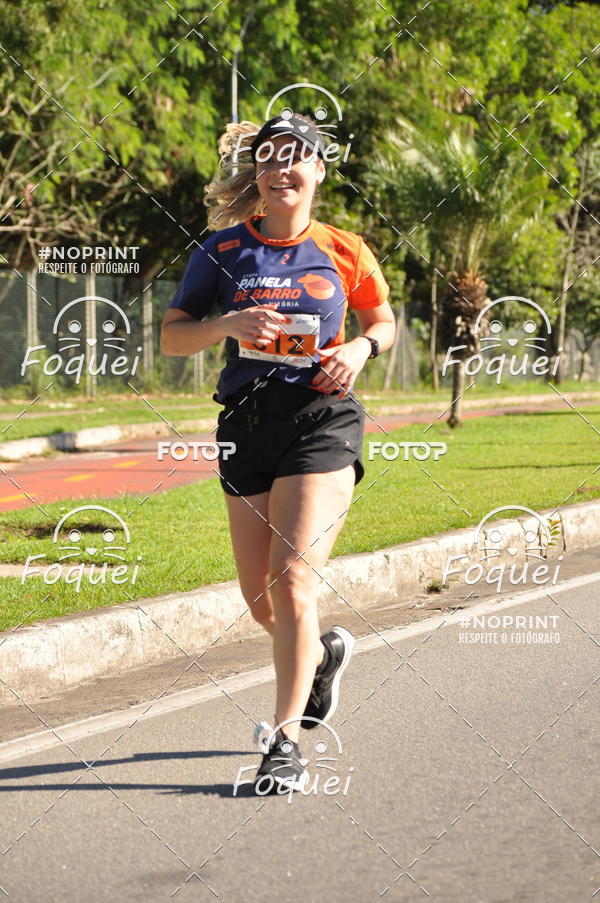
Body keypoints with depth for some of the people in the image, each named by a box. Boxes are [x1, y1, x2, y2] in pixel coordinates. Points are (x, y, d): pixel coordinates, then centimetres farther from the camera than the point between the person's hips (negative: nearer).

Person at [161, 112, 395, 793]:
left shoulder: (344, 252, 2)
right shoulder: (223, 249, 3)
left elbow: (383, 322, 17)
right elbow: (171, 336, 3)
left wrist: (362, 348, -5)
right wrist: (228, 323, -16)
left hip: (321, 422, -3)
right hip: (247, 426, 3)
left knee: (291, 584, -15)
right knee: (259, 598, 10)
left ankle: (287, 740, -8)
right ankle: (324, 653, 44)